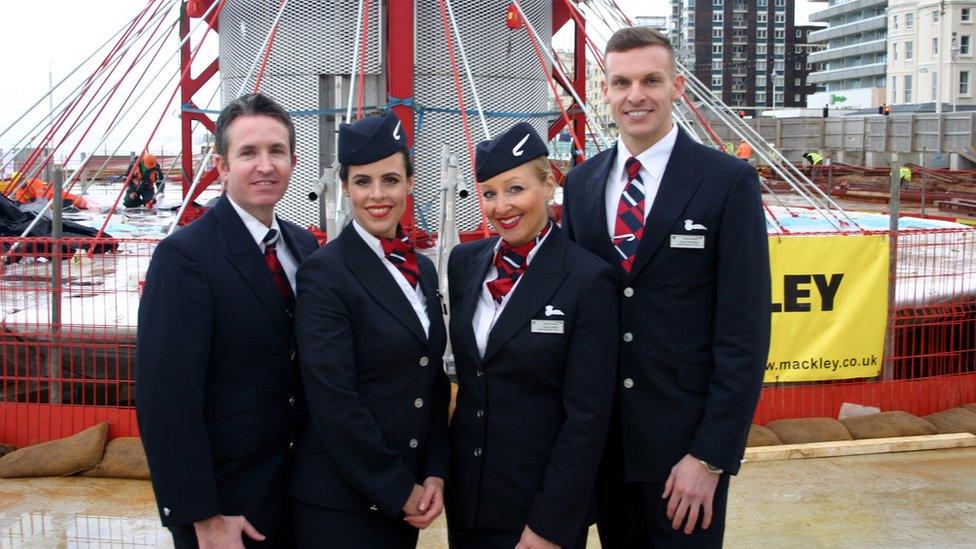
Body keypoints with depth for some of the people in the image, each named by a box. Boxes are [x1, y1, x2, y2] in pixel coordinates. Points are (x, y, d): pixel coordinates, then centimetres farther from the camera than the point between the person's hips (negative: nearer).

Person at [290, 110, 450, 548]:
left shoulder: (422, 269, 9)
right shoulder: (324, 273, -12)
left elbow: (435, 381, 11)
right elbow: (334, 402, -17)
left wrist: (435, 474, 1)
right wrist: (400, 490, -12)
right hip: (339, 504, -6)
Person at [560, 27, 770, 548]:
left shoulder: (728, 181, -9)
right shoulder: (581, 183, 6)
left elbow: (744, 331, -11)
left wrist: (711, 456, -15)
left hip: (684, 439, -4)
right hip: (601, 433, 4)